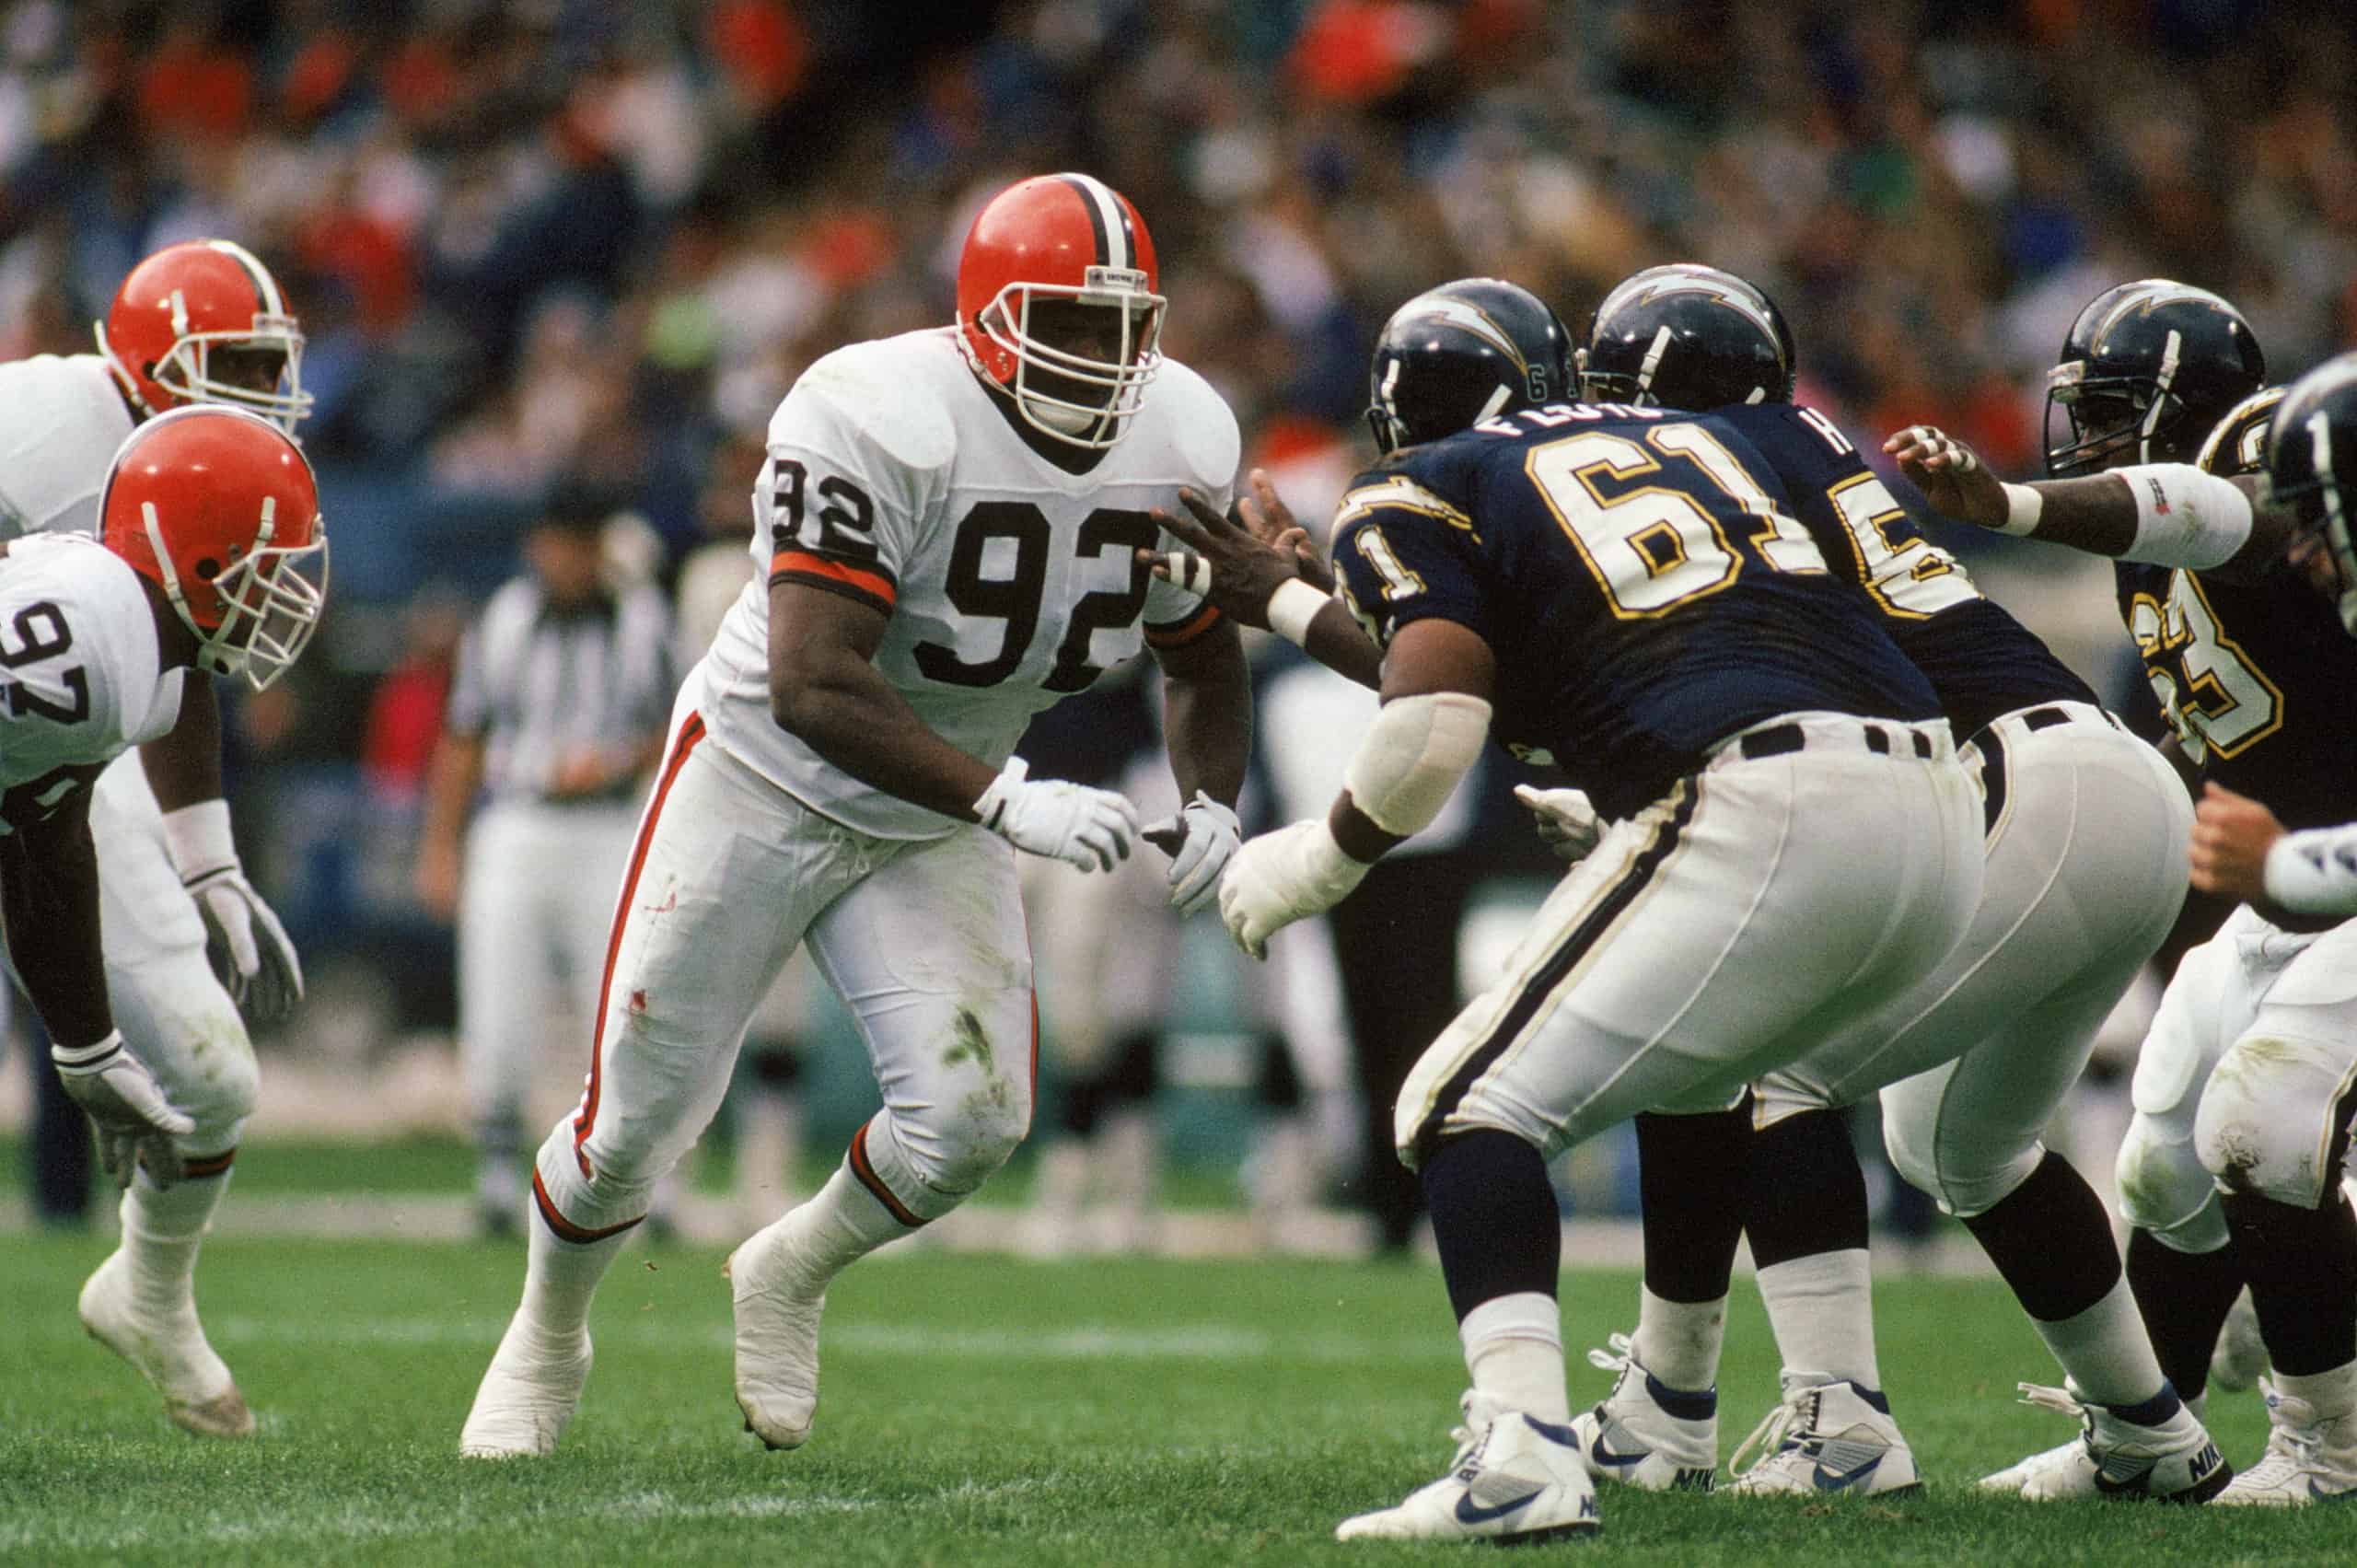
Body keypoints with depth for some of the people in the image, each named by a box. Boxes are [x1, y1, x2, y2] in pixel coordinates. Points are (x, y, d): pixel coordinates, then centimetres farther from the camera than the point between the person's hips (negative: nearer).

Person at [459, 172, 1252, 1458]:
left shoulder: (1181, 447, -10)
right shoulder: (877, 423, -30)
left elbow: (1202, 661, 8)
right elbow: (813, 687, -35)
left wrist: (1208, 805, -12)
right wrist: (1005, 804, -41)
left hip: (932, 822, 5)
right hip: (766, 783, -4)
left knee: (971, 1118, -15)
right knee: (634, 1128, 1)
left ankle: (789, 1277, 18)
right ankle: (546, 1340, 34)